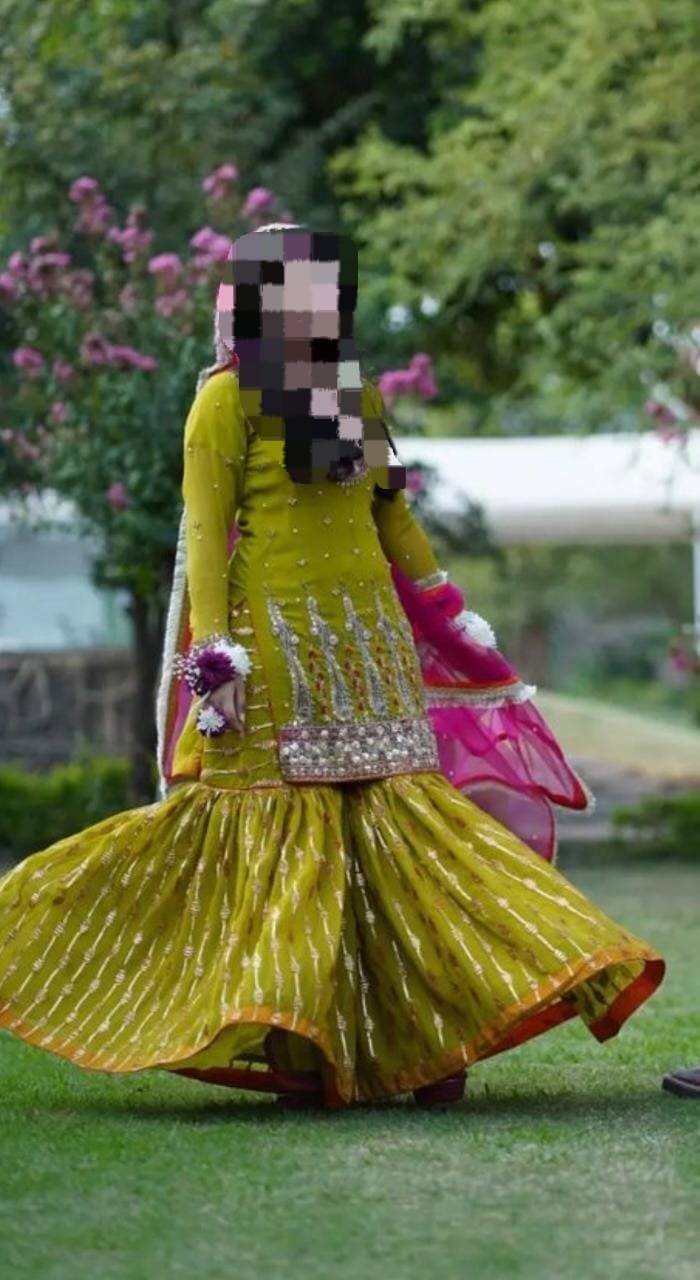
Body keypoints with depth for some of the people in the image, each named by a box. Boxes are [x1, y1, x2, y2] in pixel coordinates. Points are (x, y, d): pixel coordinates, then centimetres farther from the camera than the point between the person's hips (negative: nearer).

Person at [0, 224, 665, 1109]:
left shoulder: (356, 396, 16)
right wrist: (215, 653, -17)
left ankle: (420, 1035, -1)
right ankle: (287, 1046, -4)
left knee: (396, 817, -1)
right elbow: (203, 530, -8)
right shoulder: (229, 398, -3)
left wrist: (452, 619, 20)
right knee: (283, 829, -7)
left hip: (367, 635, 6)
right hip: (275, 638, -6)